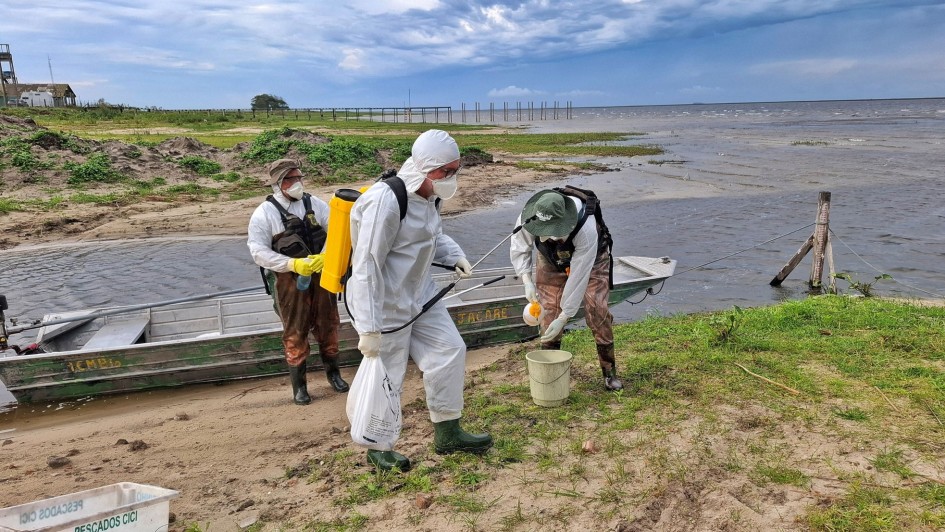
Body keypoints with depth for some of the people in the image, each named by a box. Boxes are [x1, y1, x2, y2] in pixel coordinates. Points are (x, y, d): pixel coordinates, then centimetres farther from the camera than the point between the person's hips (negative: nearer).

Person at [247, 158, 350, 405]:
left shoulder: (314, 203, 2)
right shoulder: (264, 213, -7)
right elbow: (258, 251, -12)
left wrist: (326, 257, -22)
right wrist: (293, 264, -22)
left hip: (321, 275, 3)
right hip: (290, 280, -3)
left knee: (328, 325, 14)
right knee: (295, 333, 6)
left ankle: (333, 372, 35)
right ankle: (298, 384, 22)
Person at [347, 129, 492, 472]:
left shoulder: (429, 196, 2)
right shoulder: (385, 202, -27)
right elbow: (366, 267, -26)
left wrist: (454, 255, -1)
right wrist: (368, 328, -25)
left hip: (419, 296, 9)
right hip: (385, 305, -9)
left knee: (449, 351, 10)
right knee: (386, 378, 5)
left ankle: (447, 434, 26)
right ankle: (378, 448, 30)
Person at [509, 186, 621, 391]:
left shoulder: (587, 230, -45)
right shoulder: (528, 217, -35)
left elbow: (578, 277, -38)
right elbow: (519, 248, -15)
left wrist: (563, 318, -34)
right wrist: (527, 280, -28)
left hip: (591, 259, -3)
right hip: (551, 260, 3)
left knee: (597, 311, -11)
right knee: (549, 310, -7)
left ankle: (609, 371, 4)